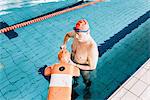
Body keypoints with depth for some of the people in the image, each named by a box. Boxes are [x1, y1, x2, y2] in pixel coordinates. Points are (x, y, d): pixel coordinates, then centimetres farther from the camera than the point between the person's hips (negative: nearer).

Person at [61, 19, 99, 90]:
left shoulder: (92, 47, -45)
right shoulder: (77, 33, -28)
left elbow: (92, 67, -31)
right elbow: (68, 35, -2)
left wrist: (75, 65, -30)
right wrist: (64, 44, -19)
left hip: (84, 67, -4)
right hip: (73, 60, 5)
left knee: (86, 80, 29)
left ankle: (87, 89, 63)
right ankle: (75, 82, 70)